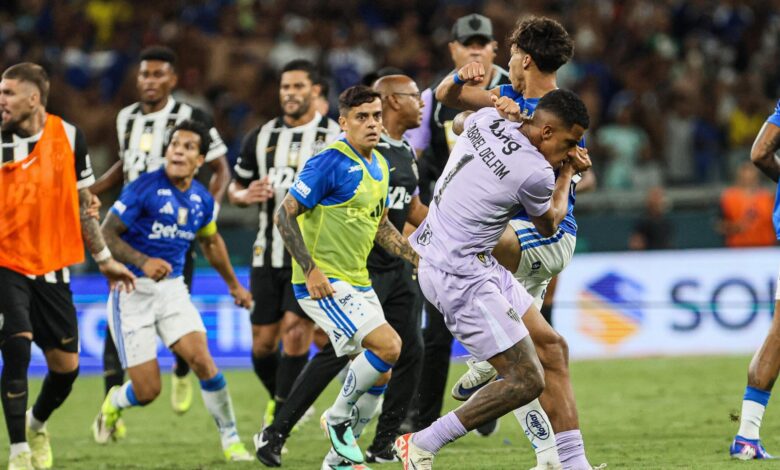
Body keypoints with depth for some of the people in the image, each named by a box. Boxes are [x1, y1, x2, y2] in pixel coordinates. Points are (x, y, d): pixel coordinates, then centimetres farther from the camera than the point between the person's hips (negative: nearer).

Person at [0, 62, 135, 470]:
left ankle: (36, 424, 36)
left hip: (53, 268, 3)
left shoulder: (68, 136, 0)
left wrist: (104, 258, 14)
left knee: (66, 366, 4)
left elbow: (82, 202, 11)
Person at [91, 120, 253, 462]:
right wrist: (142, 262, -28)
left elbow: (210, 242, 26)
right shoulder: (144, 188, -14)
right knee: (147, 390, -6)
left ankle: (231, 440, -3)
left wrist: (233, 284, 35)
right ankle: (114, 403, 31)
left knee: (202, 360, -18)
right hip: (133, 290, -4)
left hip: (172, 289, 4)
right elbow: (106, 234, -14)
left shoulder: (202, 199, 5)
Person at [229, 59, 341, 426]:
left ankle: (279, 423, -10)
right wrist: (246, 196, -5)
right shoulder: (261, 138, 10)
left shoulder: (336, 138, -1)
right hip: (268, 255, 4)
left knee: (295, 333, -17)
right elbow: (235, 189, 17)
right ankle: (281, 400, 32)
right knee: (263, 344, 5)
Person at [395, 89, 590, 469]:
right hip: (459, 276, -11)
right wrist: (567, 174, 16)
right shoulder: (535, 173, -21)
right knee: (527, 381, -11)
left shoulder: (486, 118, 1)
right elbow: (548, 227, 4)